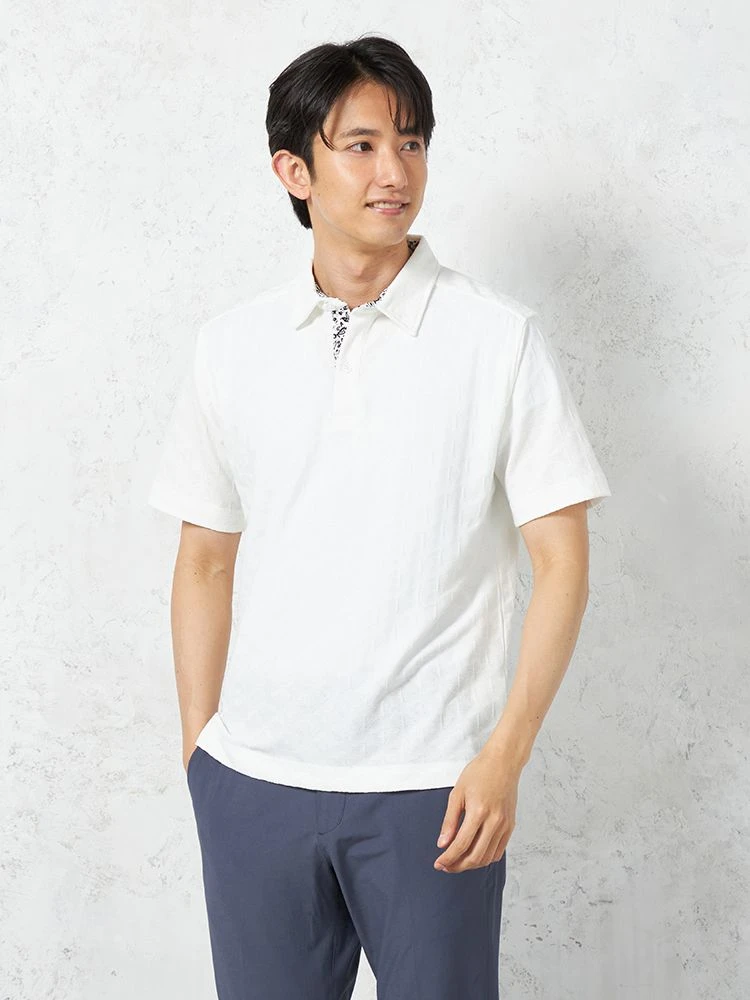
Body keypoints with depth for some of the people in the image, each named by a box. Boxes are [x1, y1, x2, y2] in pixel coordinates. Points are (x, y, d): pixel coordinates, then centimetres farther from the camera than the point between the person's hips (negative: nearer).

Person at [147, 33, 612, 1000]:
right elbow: (205, 560, 10)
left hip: (431, 785, -2)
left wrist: (506, 755, -10)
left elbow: (562, 561, -4)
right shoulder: (229, 346, 5)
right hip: (252, 778, 3)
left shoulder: (500, 337, -4)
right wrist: (198, 745, 8)